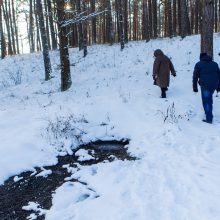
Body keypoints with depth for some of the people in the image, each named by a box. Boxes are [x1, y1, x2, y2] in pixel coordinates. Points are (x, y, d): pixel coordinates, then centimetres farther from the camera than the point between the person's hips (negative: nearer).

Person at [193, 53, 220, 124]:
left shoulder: (199, 64, 2)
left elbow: (195, 77, -2)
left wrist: (195, 87, 2)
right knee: (209, 98, 24)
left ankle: (209, 119, 1)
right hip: (214, 85, 5)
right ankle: (209, 114, 28)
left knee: (206, 101, 1)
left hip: (205, 85, -5)